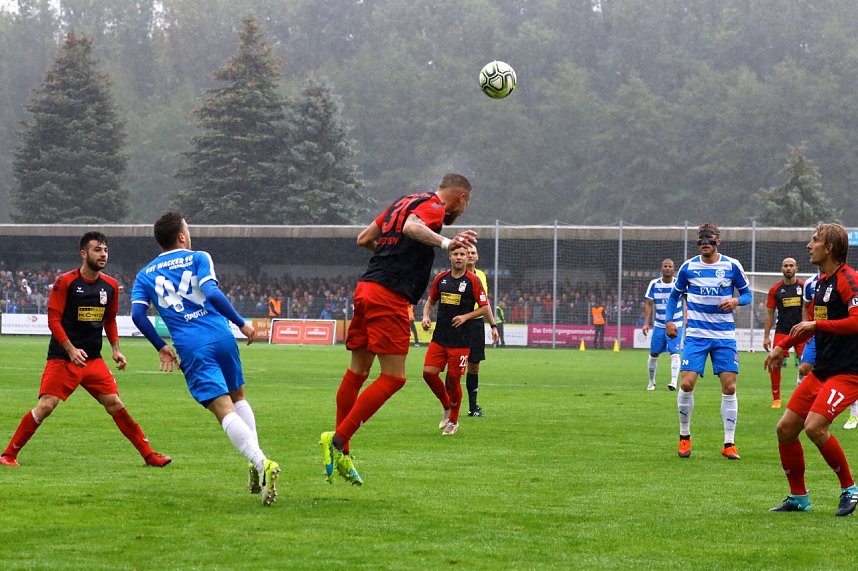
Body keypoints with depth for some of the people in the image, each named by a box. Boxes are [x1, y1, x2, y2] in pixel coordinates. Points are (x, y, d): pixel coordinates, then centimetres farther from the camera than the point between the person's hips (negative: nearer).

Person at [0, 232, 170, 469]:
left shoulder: (110, 285, 7)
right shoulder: (65, 282, -9)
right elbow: (53, 319, -10)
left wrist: (116, 349, 8)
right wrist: (71, 349, -21)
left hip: (93, 360, 4)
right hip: (62, 358, -4)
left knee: (115, 405, 0)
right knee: (45, 406, -13)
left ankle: (149, 455, 7)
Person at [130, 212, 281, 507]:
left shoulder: (145, 274, 15)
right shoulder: (198, 258, 6)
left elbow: (137, 314, 3)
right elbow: (212, 293, -11)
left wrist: (161, 347, 13)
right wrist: (241, 324, -5)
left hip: (191, 349, 0)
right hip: (221, 337, 0)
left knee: (225, 410, -9)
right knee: (238, 398, 22)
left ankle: (260, 462, -31)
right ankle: (257, 463, 7)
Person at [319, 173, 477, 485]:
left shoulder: (404, 202, 21)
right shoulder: (433, 207, -4)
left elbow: (364, 239, 26)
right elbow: (411, 227, -25)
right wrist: (444, 243, -39)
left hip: (366, 287, 9)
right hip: (390, 296, -9)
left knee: (357, 372, 13)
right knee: (393, 378, -7)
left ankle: (340, 455, 18)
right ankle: (337, 439, -12)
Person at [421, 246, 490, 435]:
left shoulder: (473, 280, -4)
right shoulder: (441, 278, 8)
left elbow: (485, 308, -2)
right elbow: (430, 301, 20)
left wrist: (465, 317, -15)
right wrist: (426, 316, 2)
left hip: (461, 340, -4)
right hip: (439, 337, 4)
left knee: (453, 379, -3)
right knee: (428, 372, -7)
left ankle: (453, 421, 15)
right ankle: (447, 407, 17)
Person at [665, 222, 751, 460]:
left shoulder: (732, 266, 0)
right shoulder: (688, 267, 3)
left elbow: (746, 293, 9)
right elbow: (675, 295, 16)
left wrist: (736, 300, -14)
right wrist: (669, 320, 4)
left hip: (724, 335, 0)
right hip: (696, 334, 0)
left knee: (729, 387, -5)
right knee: (687, 383, -12)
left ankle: (729, 444, 3)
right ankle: (684, 436, 7)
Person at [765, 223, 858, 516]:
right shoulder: (822, 281, 15)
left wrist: (816, 325, -22)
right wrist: (783, 346, 26)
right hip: (821, 369, 10)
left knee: (815, 426, -23)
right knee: (786, 428, 5)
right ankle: (798, 497, 18)